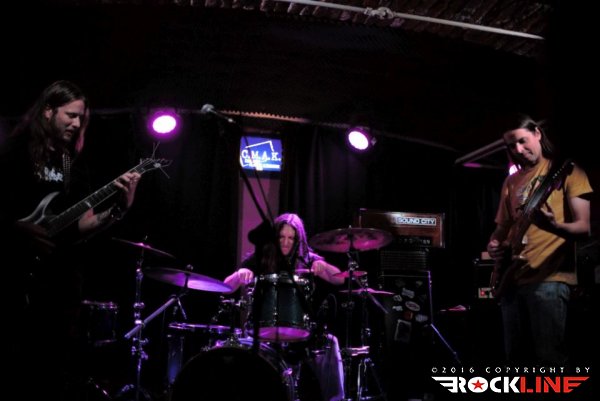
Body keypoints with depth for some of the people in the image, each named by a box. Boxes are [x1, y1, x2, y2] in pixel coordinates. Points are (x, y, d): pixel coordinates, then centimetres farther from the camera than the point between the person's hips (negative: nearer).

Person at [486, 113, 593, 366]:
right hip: (512, 277, 6)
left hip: (549, 278, -6)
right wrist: (494, 244, -1)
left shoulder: (566, 170, 1)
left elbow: (584, 227, -7)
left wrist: (553, 225, -28)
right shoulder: (511, 182, 18)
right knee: (515, 357, 9)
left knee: (550, 358, -9)